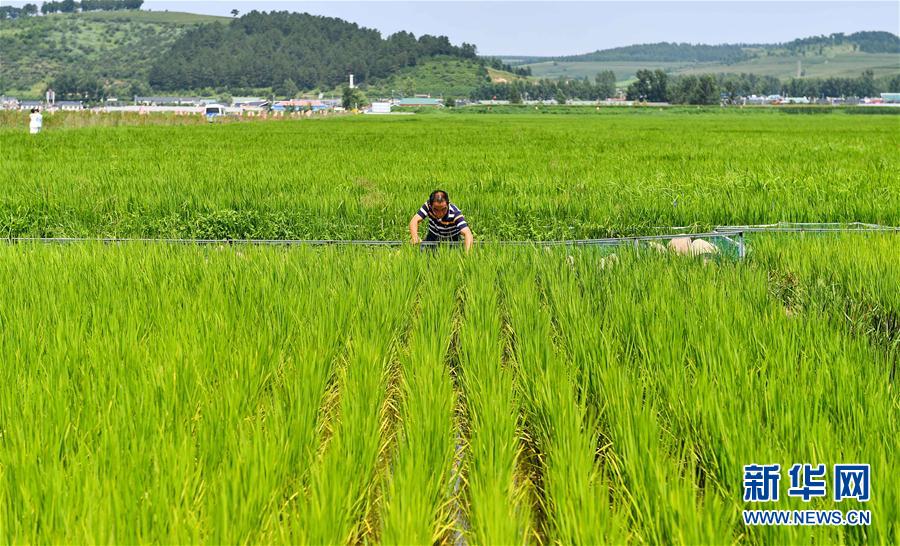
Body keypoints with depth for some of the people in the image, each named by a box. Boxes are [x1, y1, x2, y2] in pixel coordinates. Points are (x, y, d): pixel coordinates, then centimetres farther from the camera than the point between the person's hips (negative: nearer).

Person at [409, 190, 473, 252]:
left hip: (452, 241, -2)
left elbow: (467, 234, -42)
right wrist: (414, 237, -47)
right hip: (433, 238, 2)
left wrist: (467, 252, -59)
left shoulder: (454, 213, -33)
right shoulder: (428, 206, -25)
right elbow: (415, 220, -26)